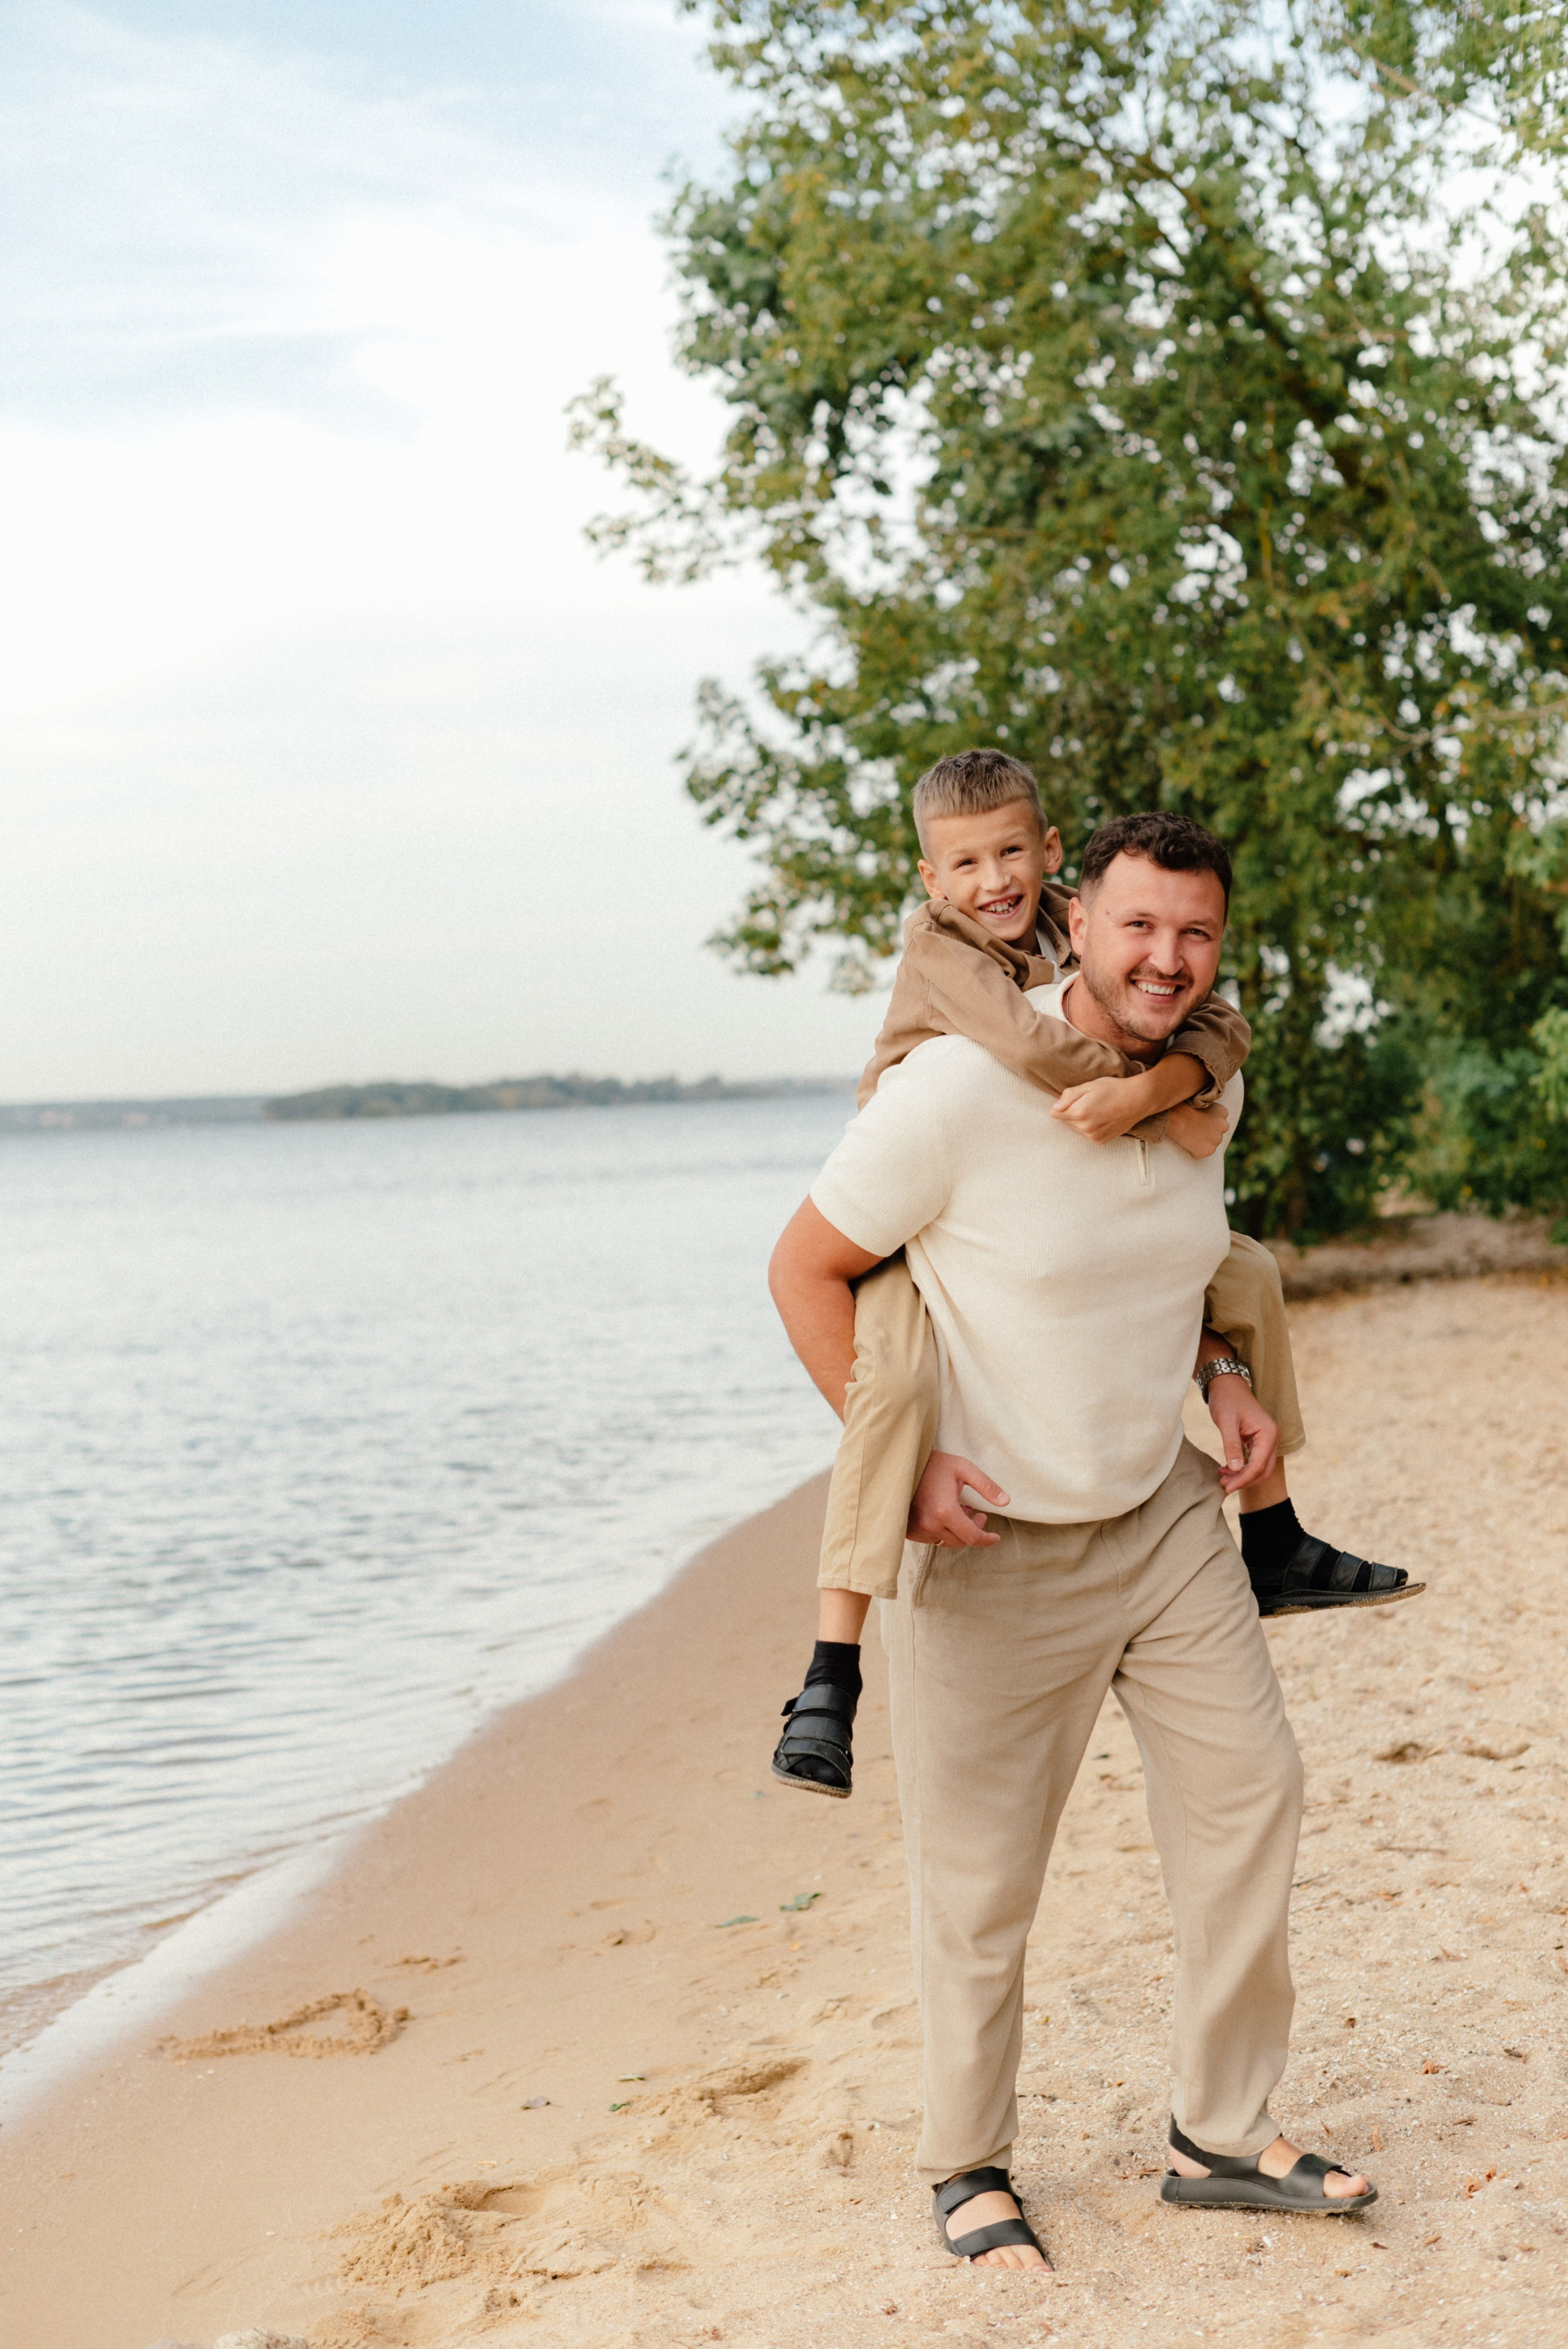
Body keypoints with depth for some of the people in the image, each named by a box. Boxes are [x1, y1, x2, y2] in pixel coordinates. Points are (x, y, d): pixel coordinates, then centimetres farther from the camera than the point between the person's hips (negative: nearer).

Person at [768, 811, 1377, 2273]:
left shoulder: (1208, 1084, 0)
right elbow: (806, 1270, -13)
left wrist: (1222, 1378, 3)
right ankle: (966, 2169, 25)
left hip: (1165, 1509, 6)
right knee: (979, 1877, 4)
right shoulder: (958, 1091, -22)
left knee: (1249, 1789, 6)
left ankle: (1222, 2137, 22)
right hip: (991, 1538, -6)